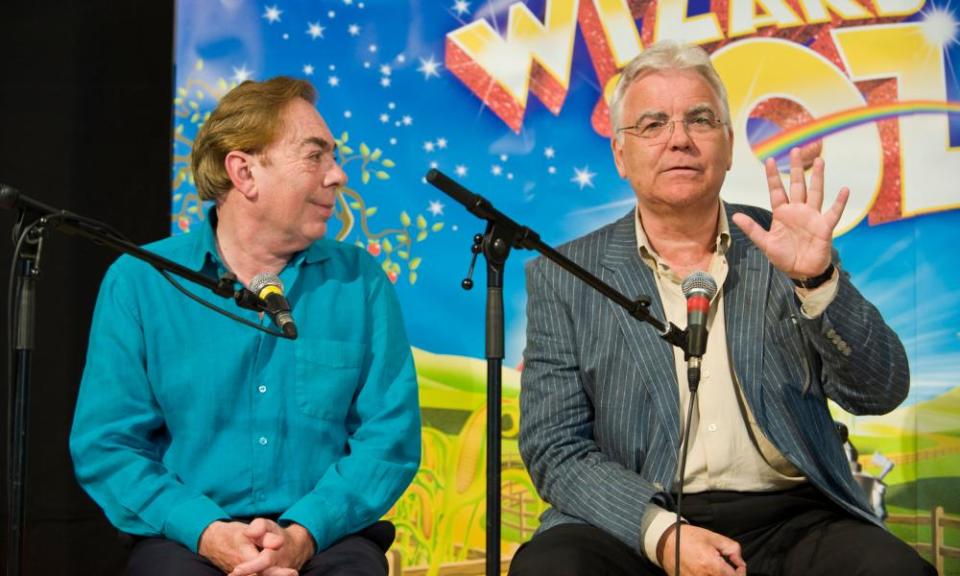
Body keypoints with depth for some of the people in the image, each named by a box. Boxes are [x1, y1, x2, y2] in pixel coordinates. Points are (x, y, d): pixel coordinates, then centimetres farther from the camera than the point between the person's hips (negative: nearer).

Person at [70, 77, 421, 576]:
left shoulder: (361, 283, 5)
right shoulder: (138, 281, 3)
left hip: (326, 533, 1)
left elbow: (390, 436, 0)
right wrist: (208, 533, -16)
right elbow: (105, 444, -1)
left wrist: (303, 534, -16)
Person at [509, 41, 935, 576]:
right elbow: (555, 448, 0)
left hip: (789, 520, 1)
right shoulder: (564, 278, 5)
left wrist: (818, 279, -16)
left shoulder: (781, 251, 8)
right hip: (635, 526, -1)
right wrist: (662, 532, -16)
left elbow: (880, 392, 1)